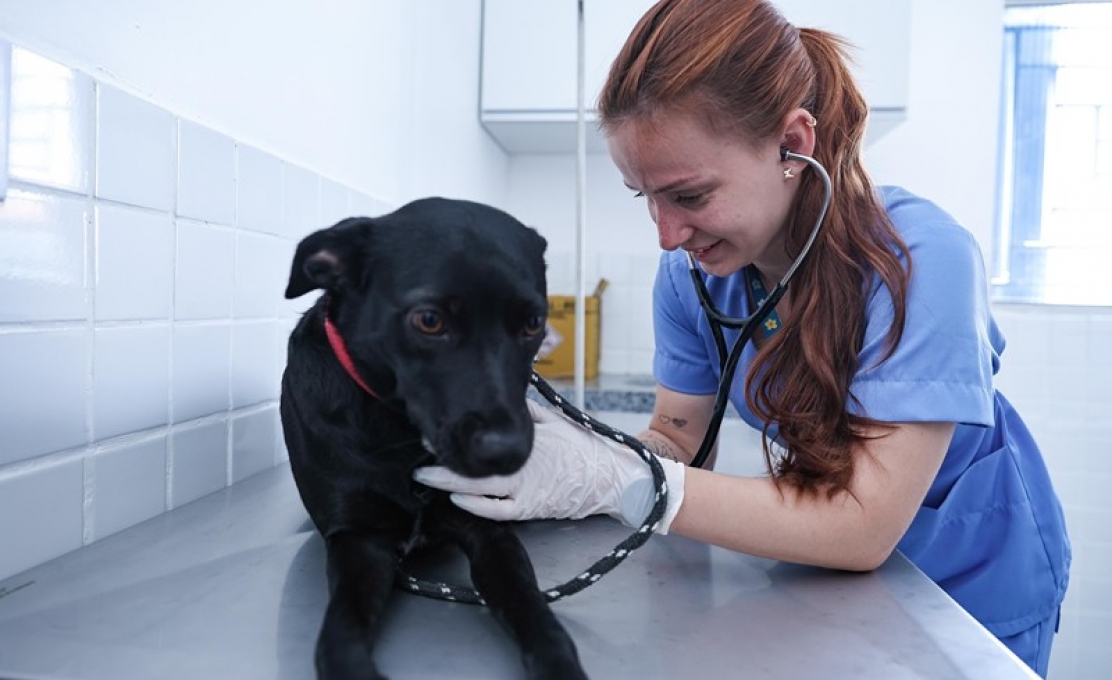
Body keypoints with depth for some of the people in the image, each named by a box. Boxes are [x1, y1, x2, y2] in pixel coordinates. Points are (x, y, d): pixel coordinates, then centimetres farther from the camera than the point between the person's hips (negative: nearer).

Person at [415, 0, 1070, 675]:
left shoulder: (921, 260, -32)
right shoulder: (692, 272, -17)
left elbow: (862, 528, -34)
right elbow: (673, 440, -12)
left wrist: (615, 480, -41)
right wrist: (560, 451, -32)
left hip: (975, 584, -3)